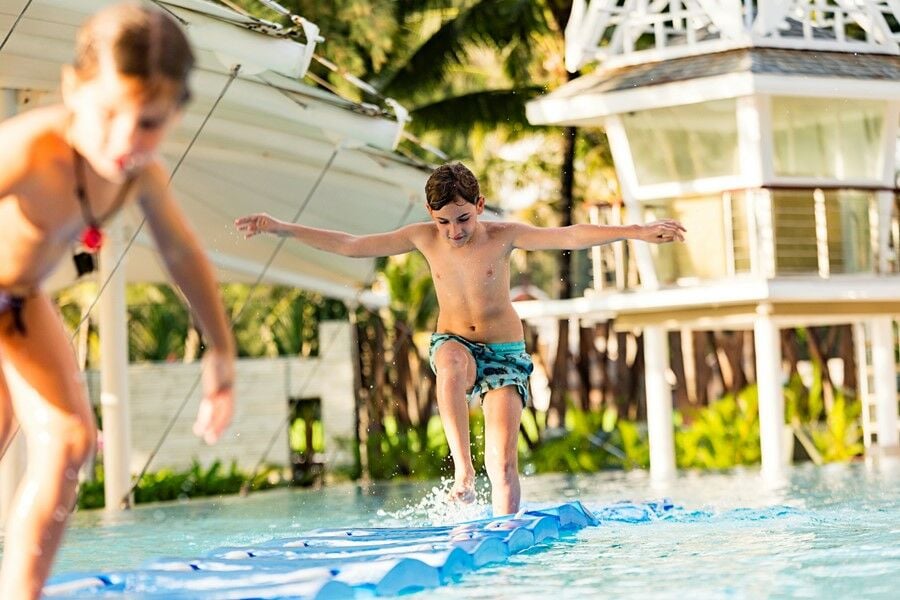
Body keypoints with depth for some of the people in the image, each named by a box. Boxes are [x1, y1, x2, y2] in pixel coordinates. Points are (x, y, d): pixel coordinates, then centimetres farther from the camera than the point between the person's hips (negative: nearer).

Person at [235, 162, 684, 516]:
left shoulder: (503, 236, -11)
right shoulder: (423, 238, -5)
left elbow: (570, 236, -21)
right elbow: (349, 245, 0)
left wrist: (635, 232, -34)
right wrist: (279, 228, -3)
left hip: (505, 352, -1)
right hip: (453, 342, 1)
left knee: (502, 459, -13)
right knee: (452, 363, -38)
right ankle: (462, 465, -33)